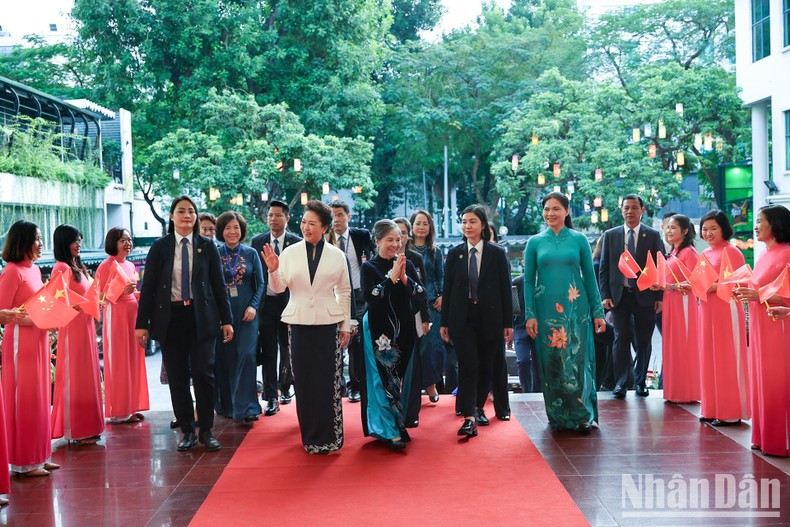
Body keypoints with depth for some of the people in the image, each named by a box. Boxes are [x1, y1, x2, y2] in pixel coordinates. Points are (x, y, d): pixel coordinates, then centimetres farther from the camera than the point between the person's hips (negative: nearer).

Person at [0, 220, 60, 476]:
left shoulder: (34, 269, 12)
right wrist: (31, 320, -20)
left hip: (39, 340, 8)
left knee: (39, 398, 12)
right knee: (24, 400, -1)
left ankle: (38, 456, 21)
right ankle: (24, 462, 8)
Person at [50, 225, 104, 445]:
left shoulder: (77, 267, 15)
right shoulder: (62, 268, -12)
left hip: (86, 326, 9)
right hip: (73, 328, -9)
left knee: (87, 375, 12)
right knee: (75, 377, -3)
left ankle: (87, 427, 20)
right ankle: (76, 431, 4)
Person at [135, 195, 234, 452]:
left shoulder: (207, 246, 5)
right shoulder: (160, 247, 3)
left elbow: (218, 284, 6)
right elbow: (148, 286, 3)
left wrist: (226, 319, 2)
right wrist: (142, 323, -1)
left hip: (201, 317, 0)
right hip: (171, 317, 0)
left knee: (203, 373, -4)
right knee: (177, 378, 4)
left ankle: (206, 431, 9)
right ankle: (187, 431, 15)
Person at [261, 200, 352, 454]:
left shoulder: (337, 255, 2)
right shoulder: (289, 253, 2)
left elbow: (344, 292, 8)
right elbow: (279, 288, 0)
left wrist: (346, 325, 8)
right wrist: (273, 270, -19)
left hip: (328, 323, -1)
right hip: (299, 323, 1)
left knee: (329, 382, -1)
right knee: (304, 381, 5)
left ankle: (329, 437, 9)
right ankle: (310, 435, 17)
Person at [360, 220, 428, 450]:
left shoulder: (407, 265, 6)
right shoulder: (369, 267, -4)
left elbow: (421, 296, -1)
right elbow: (370, 297, -17)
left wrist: (404, 278, -15)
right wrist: (392, 277, -20)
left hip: (404, 331, 4)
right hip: (379, 332, -4)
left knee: (402, 380, 10)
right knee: (384, 380, -5)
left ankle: (399, 424, 23)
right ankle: (389, 431, -2)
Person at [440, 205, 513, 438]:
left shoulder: (497, 253, 2)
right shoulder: (454, 254, 5)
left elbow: (505, 289, 2)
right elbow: (447, 289, 6)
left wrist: (508, 323, -1)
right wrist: (444, 322, 4)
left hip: (489, 318, 0)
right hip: (462, 318, 0)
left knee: (485, 366, 9)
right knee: (468, 366, -9)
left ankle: (478, 408, 28)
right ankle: (469, 417, -13)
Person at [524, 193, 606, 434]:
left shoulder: (579, 240, 3)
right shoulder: (535, 242, 5)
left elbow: (590, 278, 4)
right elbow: (528, 281, 4)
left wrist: (598, 312, 1)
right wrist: (530, 315, -4)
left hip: (576, 309, -1)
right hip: (546, 311, 1)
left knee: (577, 360, -1)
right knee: (551, 363, 4)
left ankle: (582, 415, 9)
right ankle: (558, 416, 16)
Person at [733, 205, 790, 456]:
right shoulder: (764, 255, 14)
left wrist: (759, 295, -21)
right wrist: (745, 293, 4)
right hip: (760, 325, 9)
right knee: (762, 380, 11)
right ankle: (765, 436, 18)